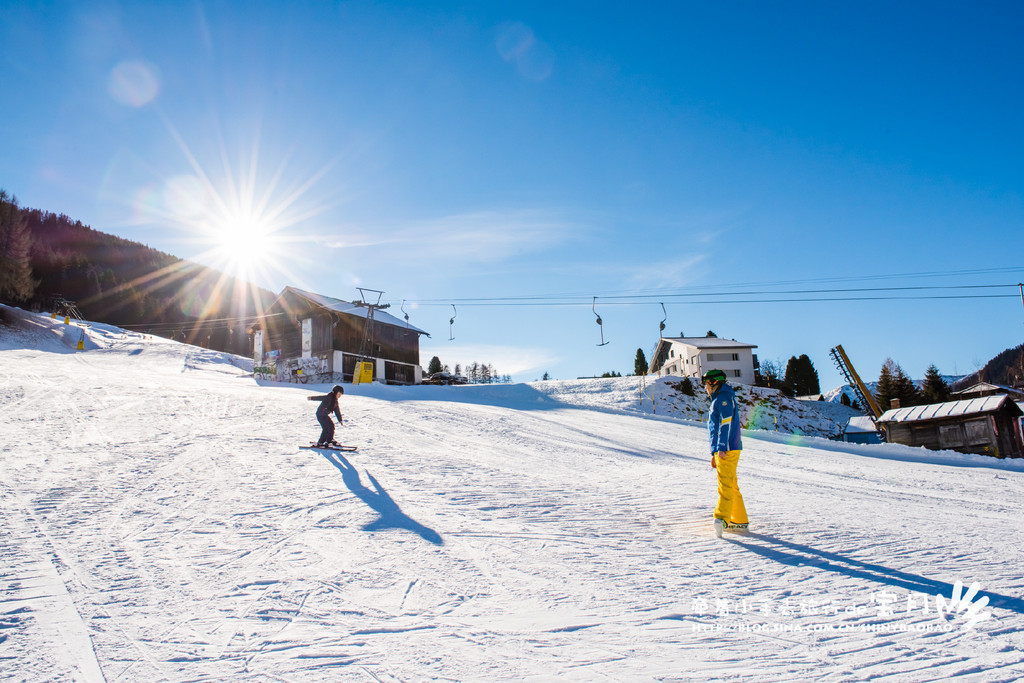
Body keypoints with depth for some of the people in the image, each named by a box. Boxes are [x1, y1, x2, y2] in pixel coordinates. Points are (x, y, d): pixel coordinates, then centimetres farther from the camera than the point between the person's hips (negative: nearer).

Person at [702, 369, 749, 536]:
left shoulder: (723, 398, -8)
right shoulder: (718, 399, 24)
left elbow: (726, 423, -20)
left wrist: (721, 447, -26)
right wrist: (714, 453, 26)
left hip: (728, 450, -10)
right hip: (722, 450, 10)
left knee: (725, 485, -18)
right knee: (731, 485, 12)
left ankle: (722, 518, -26)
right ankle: (739, 520, 16)